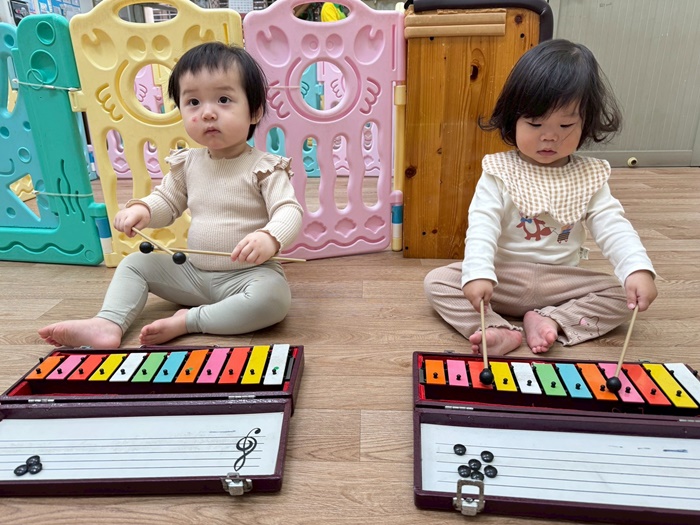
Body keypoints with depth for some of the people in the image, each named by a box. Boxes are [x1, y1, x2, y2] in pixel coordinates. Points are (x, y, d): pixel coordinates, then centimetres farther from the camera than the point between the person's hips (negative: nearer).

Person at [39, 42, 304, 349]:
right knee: (135, 264, 3)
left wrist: (269, 238, -43)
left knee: (274, 297, -35)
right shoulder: (187, 163, 5)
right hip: (194, 272, 6)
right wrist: (142, 209, -8)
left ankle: (188, 320, -24)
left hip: (248, 274, -5)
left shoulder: (264, 168, -12)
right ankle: (108, 325, -13)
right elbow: (167, 202, 16)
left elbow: (290, 211, -21)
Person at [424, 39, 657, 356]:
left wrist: (638, 269, -27)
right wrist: (478, 273, -35)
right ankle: (498, 331, -32)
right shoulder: (499, 171, -7)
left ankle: (552, 320, -21)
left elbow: (612, 227, -7)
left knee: (623, 296, -13)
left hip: (561, 280, 2)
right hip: (501, 277, -2)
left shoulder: (589, 177, 1)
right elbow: (482, 225, -18)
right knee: (437, 282, -19)